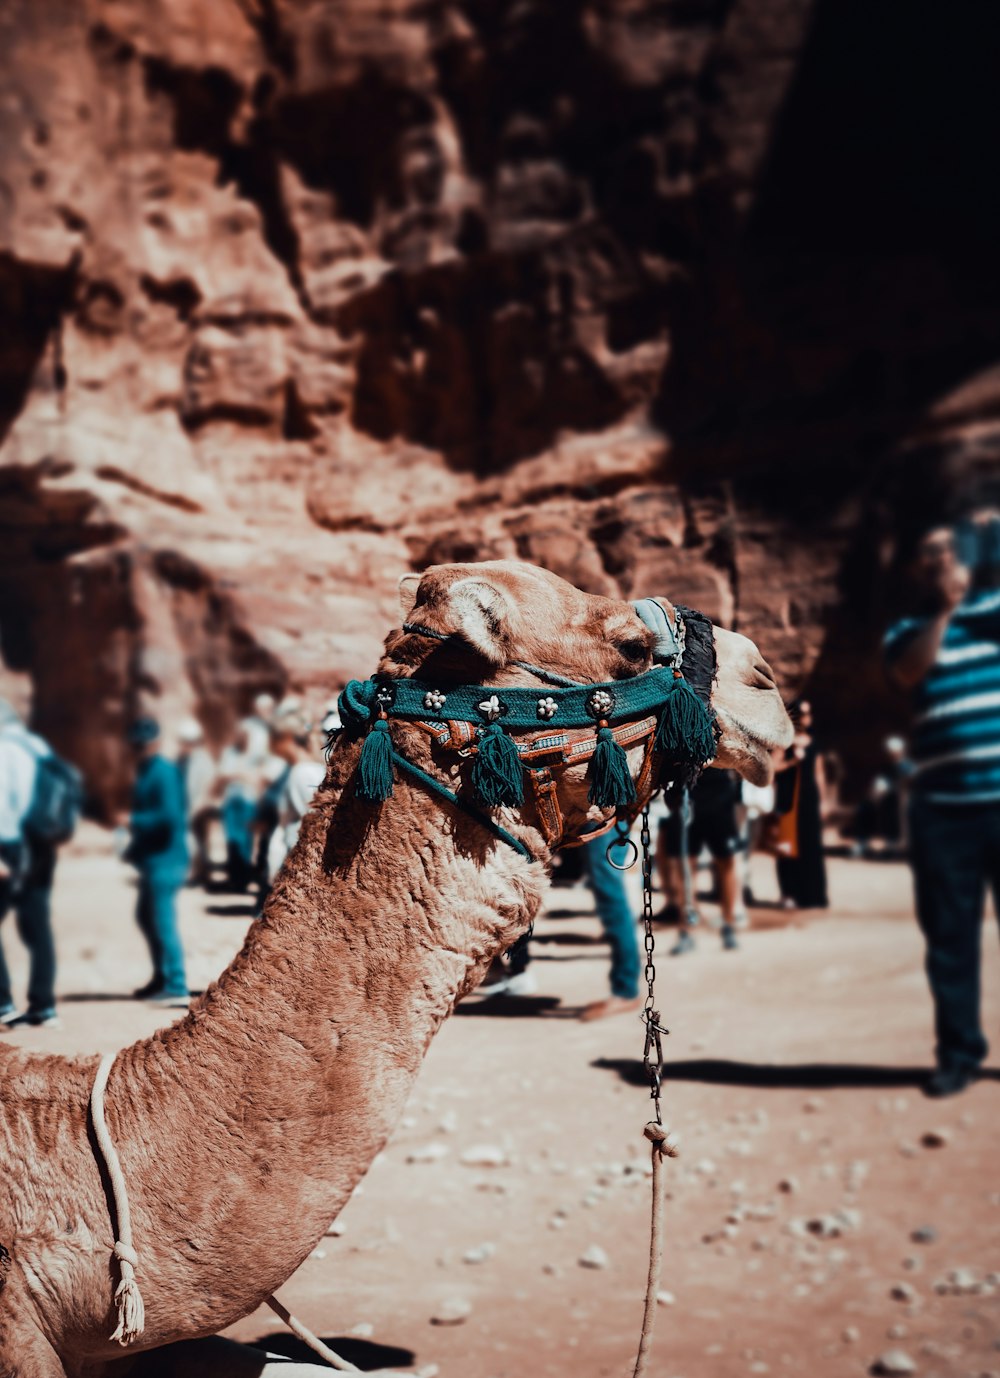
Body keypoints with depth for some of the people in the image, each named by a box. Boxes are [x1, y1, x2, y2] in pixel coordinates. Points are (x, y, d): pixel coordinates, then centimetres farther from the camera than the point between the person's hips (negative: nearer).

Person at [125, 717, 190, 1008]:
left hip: (165, 860, -11)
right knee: (145, 917, 21)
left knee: (164, 922, -8)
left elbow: (170, 815, -24)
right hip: (153, 860, 11)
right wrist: (135, 847, 13)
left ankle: (177, 989, -5)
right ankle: (161, 978, 34)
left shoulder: (164, 772, -15)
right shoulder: (146, 771, 15)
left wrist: (134, 821, -16)